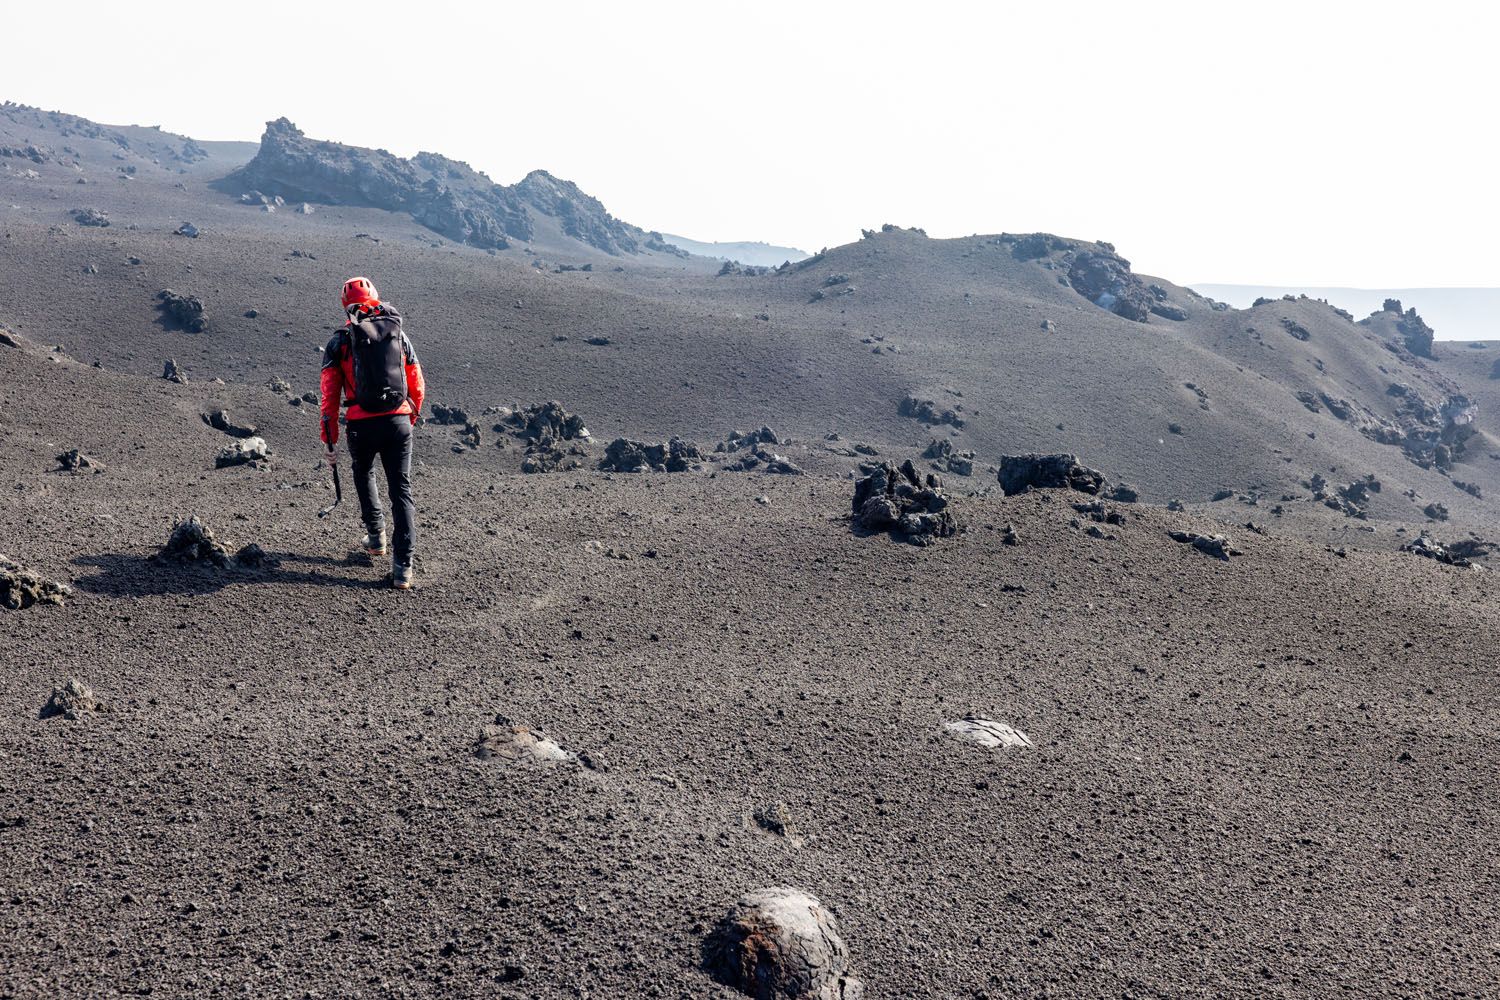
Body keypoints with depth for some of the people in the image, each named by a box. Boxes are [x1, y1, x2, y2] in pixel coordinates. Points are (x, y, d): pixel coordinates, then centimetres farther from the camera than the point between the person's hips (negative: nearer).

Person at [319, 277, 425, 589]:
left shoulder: (339, 342, 2)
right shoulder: (398, 334, 8)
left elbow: (330, 396, -1)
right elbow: (417, 386, 13)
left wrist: (330, 442, 6)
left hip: (362, 425, -1)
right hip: (398, 422, 1)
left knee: (363, 474, 30)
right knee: (401, 490, 5)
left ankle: (376, 536, 33)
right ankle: (402, 566, -3)